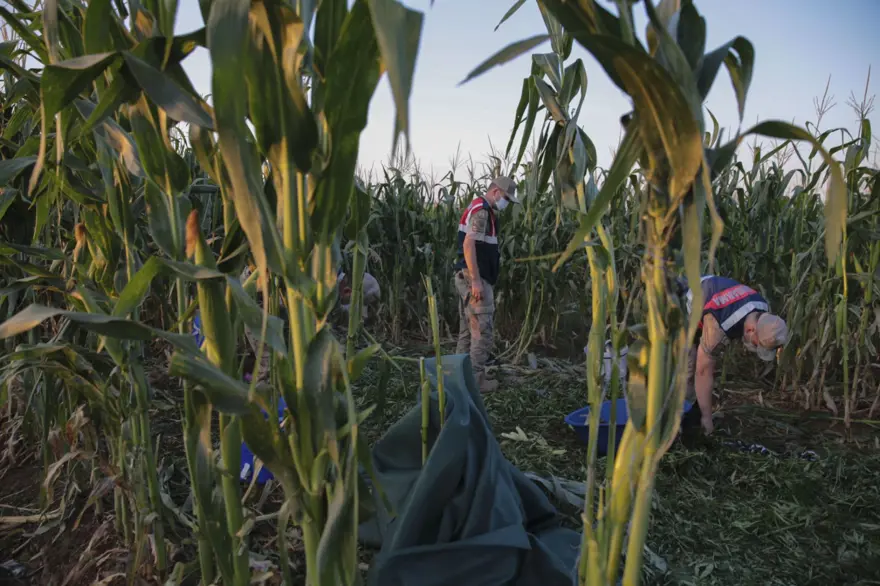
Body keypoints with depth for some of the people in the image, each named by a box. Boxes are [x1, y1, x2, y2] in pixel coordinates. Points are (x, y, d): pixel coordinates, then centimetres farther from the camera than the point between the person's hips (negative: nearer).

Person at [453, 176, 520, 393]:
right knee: (482, 329, -6)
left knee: (467, 329, 13)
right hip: (474, 278, -10)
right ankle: (475, 379, -2)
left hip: (467, 277, 10)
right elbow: (468, 244, -23)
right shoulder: (481, 210, -13)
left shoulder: (479, 208, 19)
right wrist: (476, 280, -25)